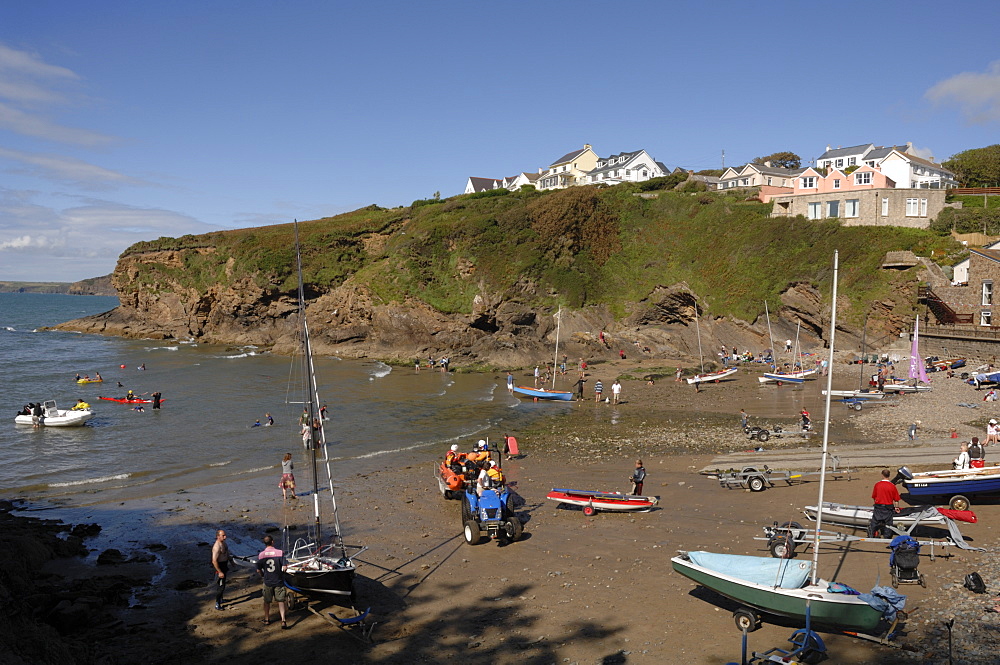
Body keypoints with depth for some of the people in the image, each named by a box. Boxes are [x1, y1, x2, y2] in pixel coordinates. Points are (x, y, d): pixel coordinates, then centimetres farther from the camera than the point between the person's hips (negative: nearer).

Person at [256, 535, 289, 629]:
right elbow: (285, 567, -14)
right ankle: (283, 620, -5)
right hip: (279, 581, -1)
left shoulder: (261, 555, -7)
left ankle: (267, 619, 33)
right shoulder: (280, 553, -12)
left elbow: (258, 570, -2)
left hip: (267, 581, 1)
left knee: (267, 601, 19)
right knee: (280, 601, 6)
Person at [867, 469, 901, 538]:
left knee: (874, 522, 10)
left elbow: (873, 497, 3)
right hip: (888, 508, -1)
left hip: (878, 507, 1)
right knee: (888, 523, 10)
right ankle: (887, 536, 15)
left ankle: (871, 536, 13)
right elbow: (896, 499, -1)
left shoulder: (877, 485, -6)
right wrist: (896, 507, 15)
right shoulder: (892, 486, -8)